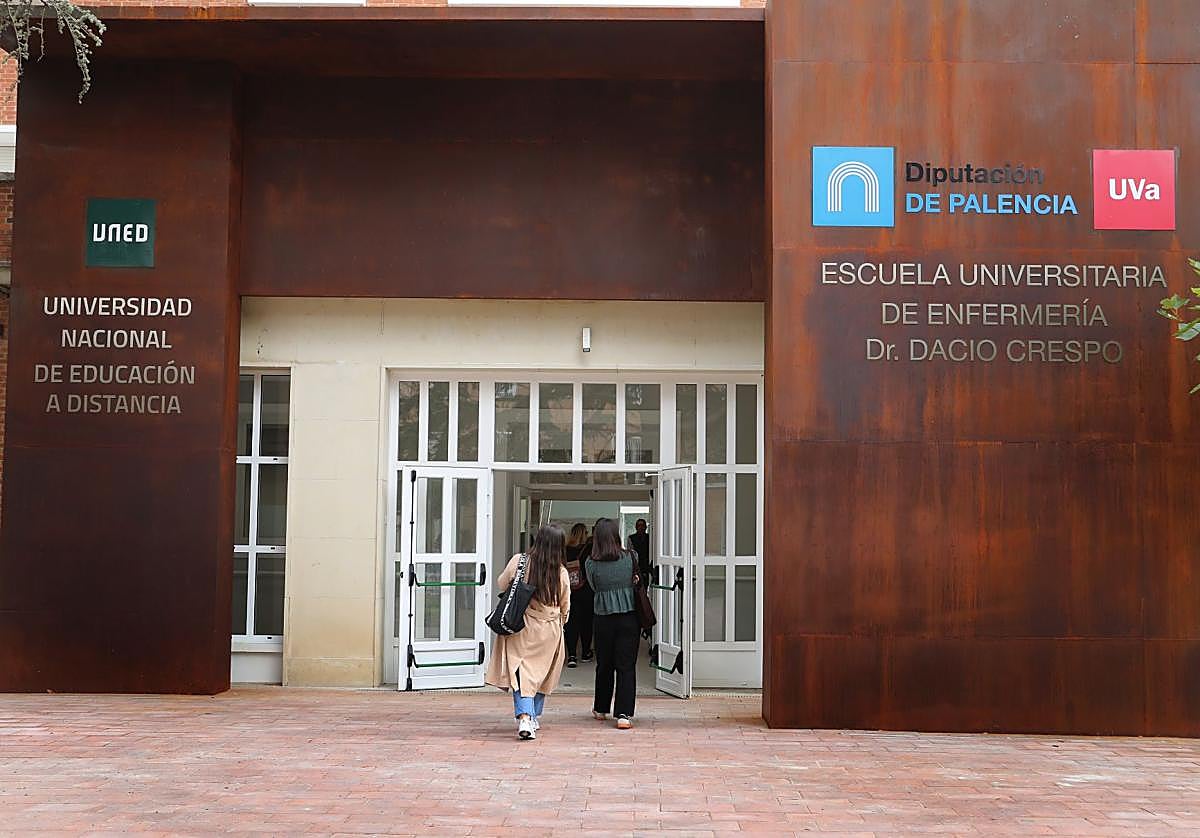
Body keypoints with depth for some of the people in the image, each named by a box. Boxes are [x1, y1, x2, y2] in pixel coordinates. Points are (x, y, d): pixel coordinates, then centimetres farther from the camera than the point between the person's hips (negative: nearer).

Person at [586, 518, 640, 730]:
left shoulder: (591, 563, -6)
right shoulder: (631, 558, -6)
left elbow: (594, 587, 7)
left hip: (604, 618, 1)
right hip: (629, 617, -1)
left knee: (604, 664, 16)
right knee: (626, 666, 1)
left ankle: (601, 709, 31)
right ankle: (624, 714, -6)